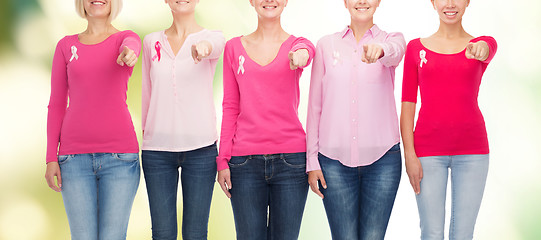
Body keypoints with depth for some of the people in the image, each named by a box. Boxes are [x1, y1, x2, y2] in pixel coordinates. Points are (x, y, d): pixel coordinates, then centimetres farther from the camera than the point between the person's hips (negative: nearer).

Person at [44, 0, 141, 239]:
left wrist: (128, 53, -47)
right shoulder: (66, 46, 12)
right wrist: (51, 158, 2)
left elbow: (130, 47, -21)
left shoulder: (126, 38, 6)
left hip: (119, 156, -1)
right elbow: (56, 105, 11)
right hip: (75, 157, 2)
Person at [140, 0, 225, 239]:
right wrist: (146, 132, 13)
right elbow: (147, 93, 15)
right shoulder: (151, 42, 9)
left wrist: (204, 46, -47)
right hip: (157, 148, 2)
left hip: (200, 147, -2)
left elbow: (214, 46, -25)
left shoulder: (213, 37, 1)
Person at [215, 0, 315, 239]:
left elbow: (304, 51, -21)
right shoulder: (234, 47, 9)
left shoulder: (298, 44, 6)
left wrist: (300, 55, -46)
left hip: (291, 157, 0)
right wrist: (222, 159, 2)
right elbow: (230, 107, 9)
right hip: (245, 161, 1)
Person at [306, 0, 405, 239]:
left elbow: (394, 52, -21)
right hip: (334, 157, 1)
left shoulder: (391, 39, 5)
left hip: (382, 157, 0)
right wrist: (311, 160, 2)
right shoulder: (327, 45, 7)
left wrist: (380, 49, -46)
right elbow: (315, 105, 7)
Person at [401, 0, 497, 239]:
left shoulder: (483, 42, 6)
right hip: (428, 151, 0)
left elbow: (486, 50, -20)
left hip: (472, 150, 1)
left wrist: (480, 49, -45)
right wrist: (409, 154, -7)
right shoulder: (416, 48, 6)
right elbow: (407, 105, 3)